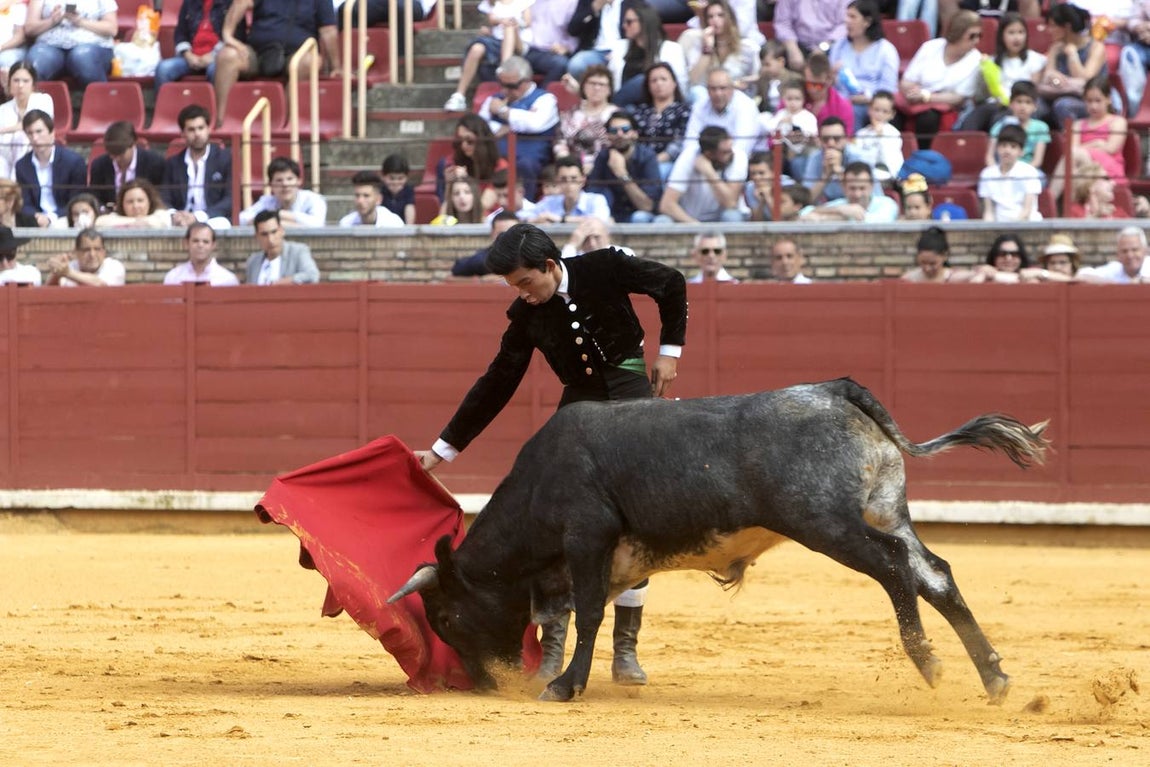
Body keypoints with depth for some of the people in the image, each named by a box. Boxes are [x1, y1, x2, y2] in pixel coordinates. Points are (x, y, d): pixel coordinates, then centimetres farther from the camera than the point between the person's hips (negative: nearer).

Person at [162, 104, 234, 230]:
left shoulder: (226, 158, 7)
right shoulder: (172, 164, 17)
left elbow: (231, 200, -3)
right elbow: (164, 201, 10)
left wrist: (198, 217, -17)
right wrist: (174, 215, -16)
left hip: (213, 220, -2)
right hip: (182, 222, 2)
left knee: (219, 224, -39)